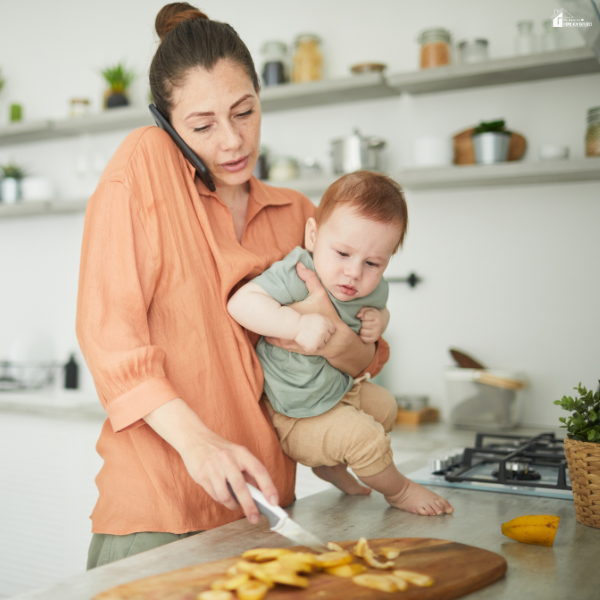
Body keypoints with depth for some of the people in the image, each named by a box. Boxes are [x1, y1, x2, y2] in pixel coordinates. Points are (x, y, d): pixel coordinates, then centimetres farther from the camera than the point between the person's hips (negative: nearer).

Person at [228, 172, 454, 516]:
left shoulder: (373, 289, -8)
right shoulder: (297, 277, -33)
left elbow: (379, 309, 14)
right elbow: (240, 303, -41)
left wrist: (378, 322, -11)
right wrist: (298, 324, -50)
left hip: (340, 386, 9)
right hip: (299, 412, -8)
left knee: (384, 406, 24)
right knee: (365, 437, -18)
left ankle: (332, 465, 44)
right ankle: (399, 490, 16)